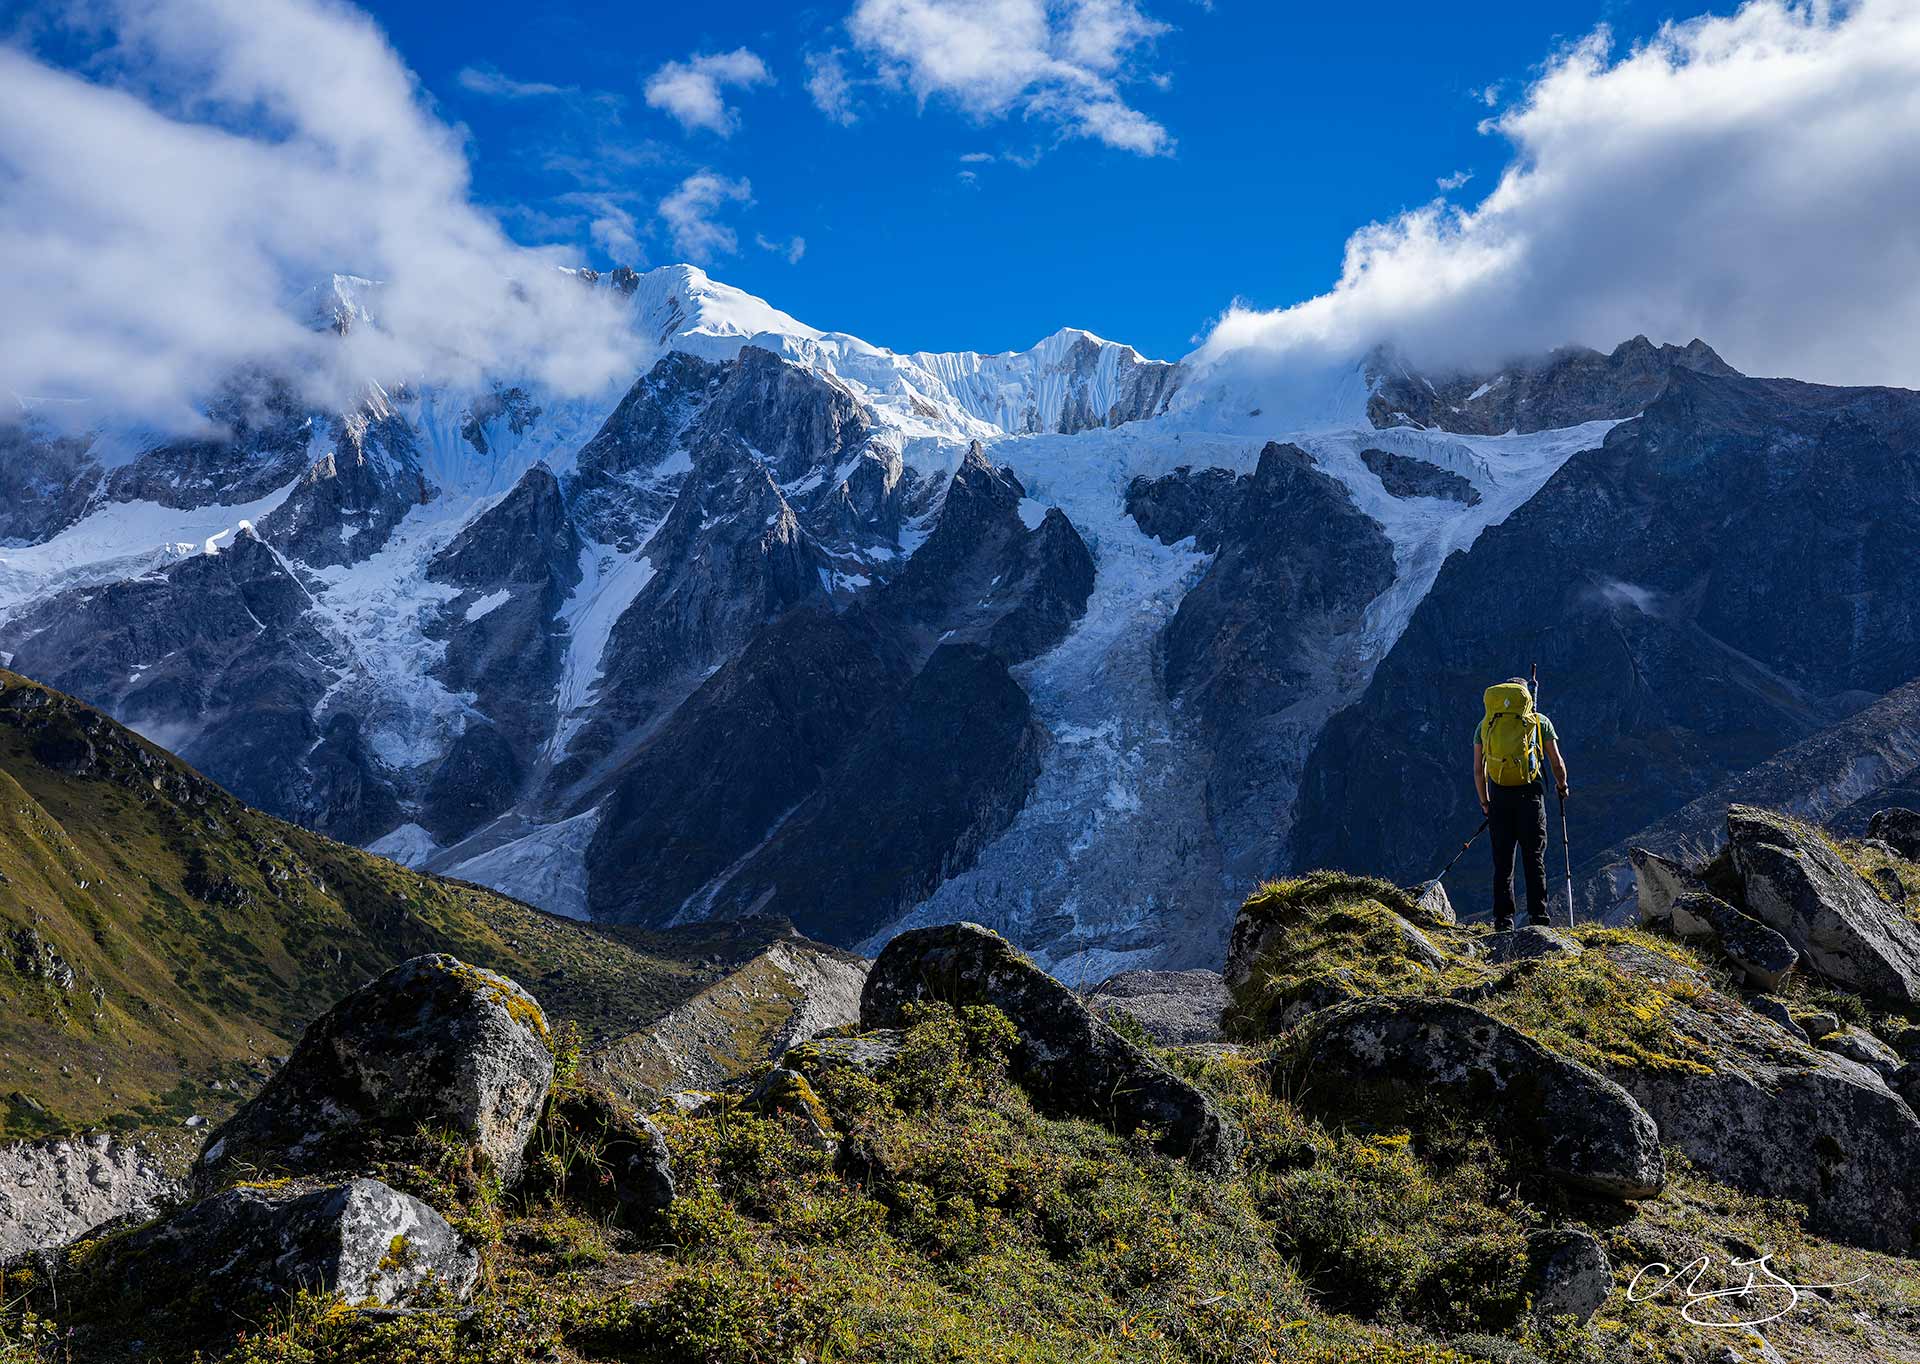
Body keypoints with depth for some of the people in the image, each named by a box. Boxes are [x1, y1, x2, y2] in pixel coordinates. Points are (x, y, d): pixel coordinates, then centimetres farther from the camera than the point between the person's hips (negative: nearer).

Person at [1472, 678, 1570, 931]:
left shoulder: (1486, 723, 12)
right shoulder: (1540, 721, 7)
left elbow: (1478, 770, 11)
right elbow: (1557, 763, 9)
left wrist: (1484, 802, 22)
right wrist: (1562, 787, 28)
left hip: (1499, 796, 2)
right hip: (1530, 794, -2)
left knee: (1502, 862, 7)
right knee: (1534, 859, 4)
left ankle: (1503, 920, 4)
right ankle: (1538, 917, -2)